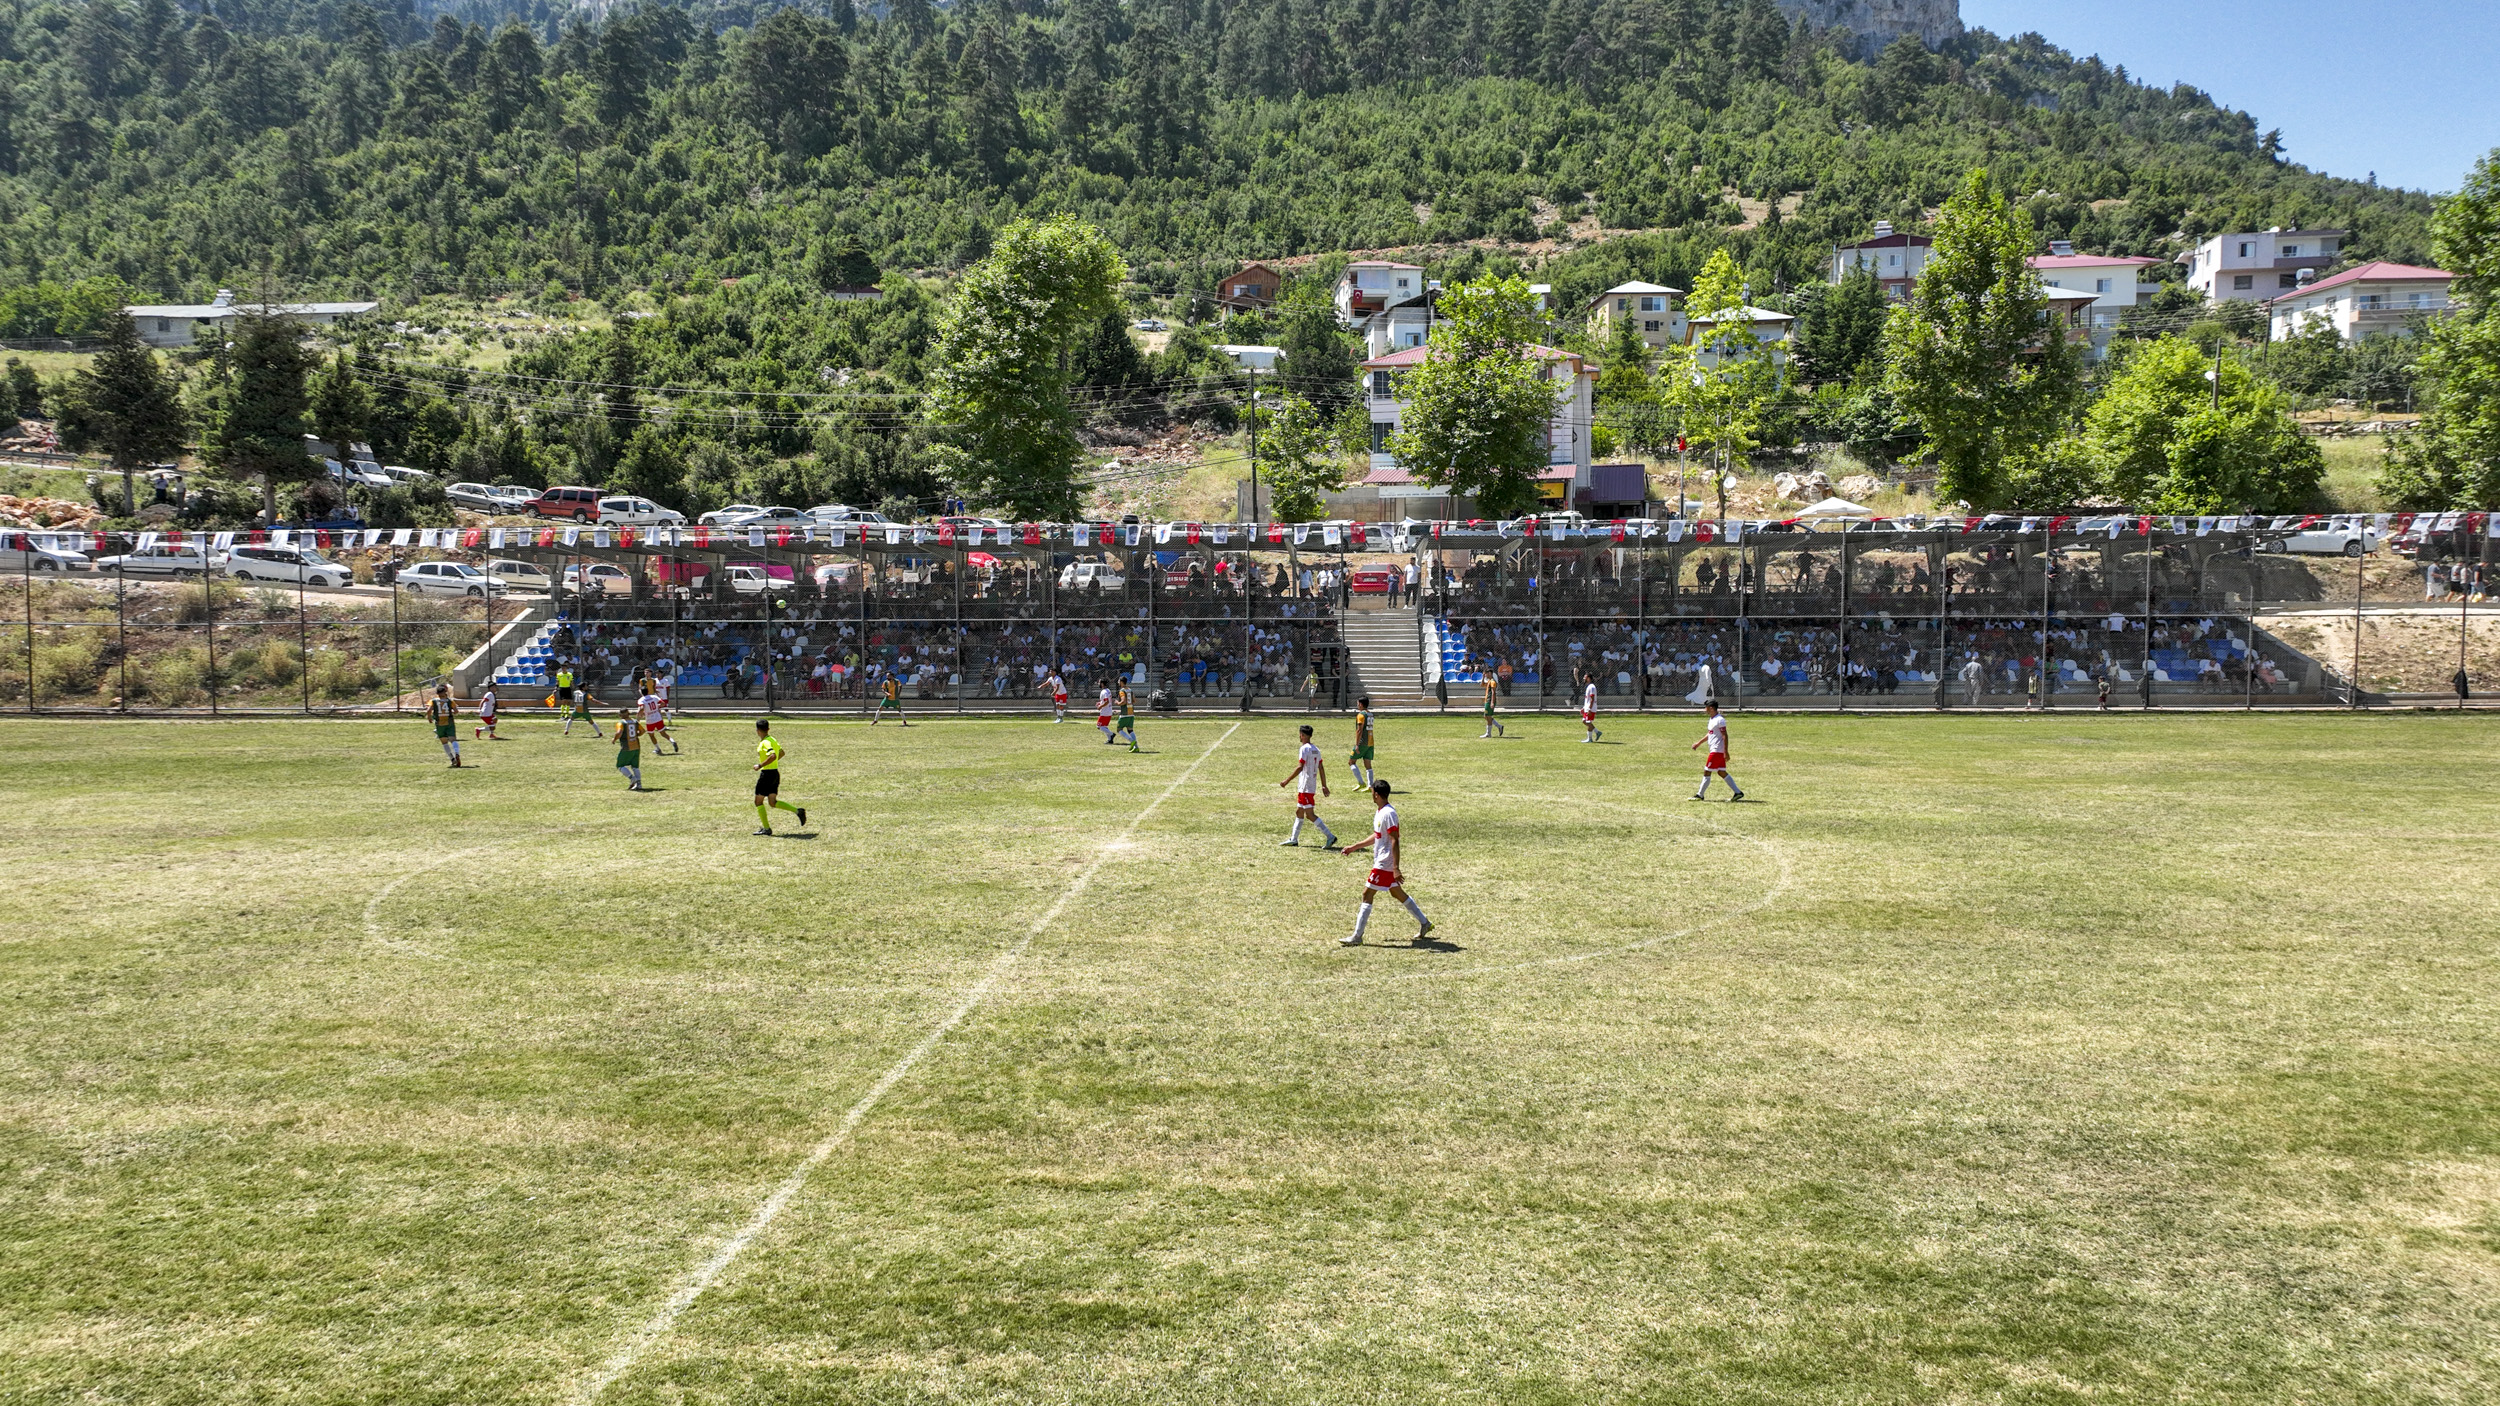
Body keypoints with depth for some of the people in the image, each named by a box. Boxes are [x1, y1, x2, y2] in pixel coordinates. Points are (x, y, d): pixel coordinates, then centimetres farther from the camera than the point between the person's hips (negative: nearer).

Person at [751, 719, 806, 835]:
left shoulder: (765, 742, -17)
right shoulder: (773, 740, 11)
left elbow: (773, 756, -31)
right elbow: (781, 753, 25)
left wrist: (760, 765, -23)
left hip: (767, 773, -9)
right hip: (775, 772, 9)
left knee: (758, 801, 4)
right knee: (772, 803, 11)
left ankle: (766, 828, 6)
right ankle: (798, 811, -2)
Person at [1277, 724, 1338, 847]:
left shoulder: (1305, 748, -14)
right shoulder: (1316, 749, 12)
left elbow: (1300, 767, -22)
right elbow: (1321, 768, 13)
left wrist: (1287, 780, -18)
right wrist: (1324, 786, 16)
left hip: (1306, 787, -9)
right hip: (1312, 786, 9)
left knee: (1310, 815, -8)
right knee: (1299, 812, 17)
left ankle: (1330, 836, -13)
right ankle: (1293, 840, 23)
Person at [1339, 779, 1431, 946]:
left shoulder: (1388, 813, -19)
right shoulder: (1380, 812, 11)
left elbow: (1394, 841, -23)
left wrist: (1396, 868, -26)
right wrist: (1355, 846, 26)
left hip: (1385, 864, -10)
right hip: (1382, 862, 10)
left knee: (1367, 895, -7)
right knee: (1397, 893, 17)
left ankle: (1357, 937, -4)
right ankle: (1424, 923, 25)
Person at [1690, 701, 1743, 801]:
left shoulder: (1719, 720, -15)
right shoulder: (1712, 719, 15)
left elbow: (1725, 735, -19)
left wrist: (1726, 752, -22)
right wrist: (1699, 743, 29)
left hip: (1717, 751, -10)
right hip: (1715, 750, 10)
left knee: (1707, 772, -4)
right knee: (1722, 773, 10)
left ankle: (1700, 795, 2)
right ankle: (1737, 792, 10)